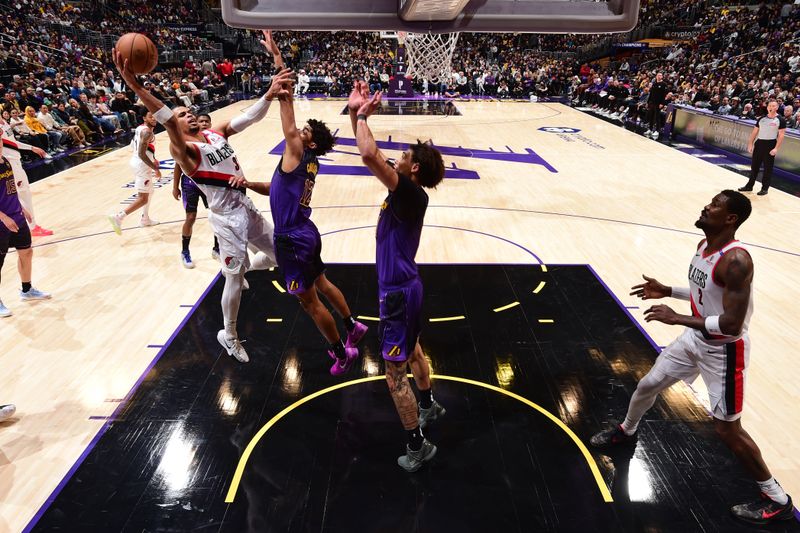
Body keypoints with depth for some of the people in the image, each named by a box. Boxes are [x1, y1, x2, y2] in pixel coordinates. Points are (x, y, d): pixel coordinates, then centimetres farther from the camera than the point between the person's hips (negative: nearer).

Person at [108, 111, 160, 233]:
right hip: (142, 165, -10)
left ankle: (145, 219, 35)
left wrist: (152, 159, 24)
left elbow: (133, 146, 22)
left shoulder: (140, 128, 11)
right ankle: (118, 217, -15)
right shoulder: (147, 132, -19)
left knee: (149, 192, 26)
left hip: (136, 161, 10)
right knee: (143, 198, -8)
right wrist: (156, 169, -21)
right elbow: (142, 154, -25)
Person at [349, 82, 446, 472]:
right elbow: (372, 156, 11)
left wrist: (361, 116, -17)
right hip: (405, 286, 10)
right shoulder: (406, 192, 4)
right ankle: (428, 405, 52)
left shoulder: (410, 194, -22)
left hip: (398, 292, -10)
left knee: (395, 374, 1)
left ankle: (417, 446, 16)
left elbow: (369, 155, -34)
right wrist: (355, 113, 4)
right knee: (412, 352, 29)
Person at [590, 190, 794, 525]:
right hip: (696, 338, 8)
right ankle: (626, 432, 45)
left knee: (727, 429, 2)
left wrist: (677, 318, -30)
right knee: (646, 386, 17)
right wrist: (668, 291, 6)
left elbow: (731, 325, -31)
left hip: (724, 350, -8)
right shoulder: (703, 246, -1)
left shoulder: (735, 260, -29)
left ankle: (777, 500, 24)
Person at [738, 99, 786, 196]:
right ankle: (749, 185, 21)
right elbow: (755, 132, 13)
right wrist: (750, 144, 5)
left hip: (770, 144, -4)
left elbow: (781, 135, -9)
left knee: (768, 168, 1)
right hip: (759, 143, 5)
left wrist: (776, 148, -17)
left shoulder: (780, 120, -6)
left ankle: (765, 188, 8)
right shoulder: (761, 118, 8)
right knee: (754, 166, 10)